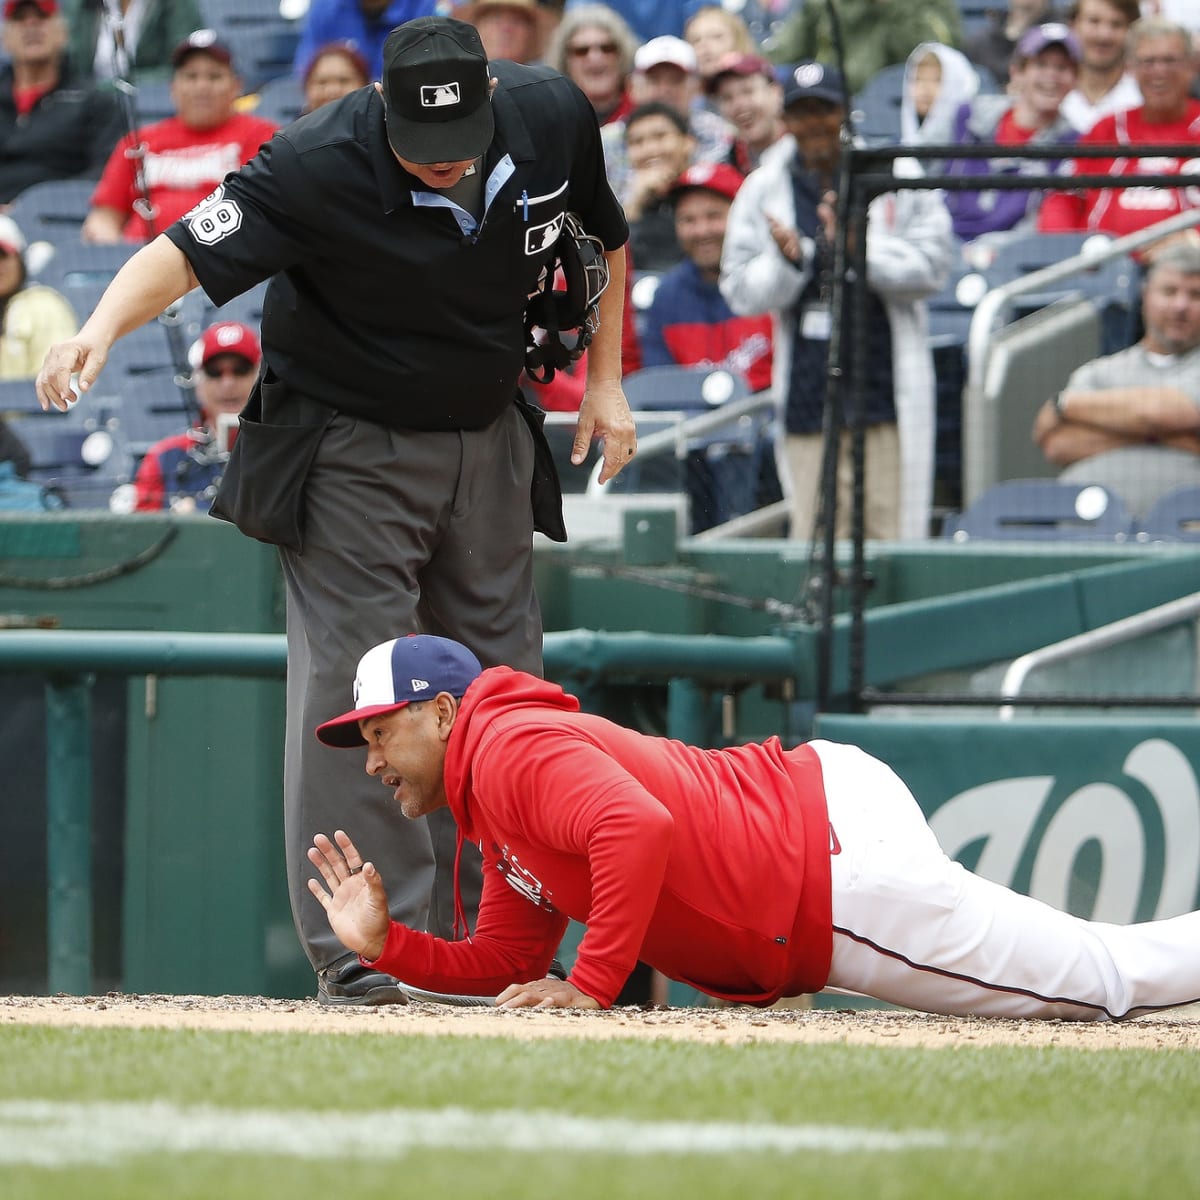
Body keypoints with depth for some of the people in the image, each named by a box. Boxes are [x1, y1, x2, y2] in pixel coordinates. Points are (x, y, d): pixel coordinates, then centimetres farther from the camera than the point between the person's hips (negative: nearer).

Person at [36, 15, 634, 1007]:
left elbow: (605, 235, 8)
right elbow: (191, 250, -37)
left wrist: (604, 381, 6)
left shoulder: (554, 117, -13)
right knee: (353, 696, -13)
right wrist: (102, 328, -56)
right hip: (352, 447, -5)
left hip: (489, 436, 5)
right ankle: (363, 960, -12)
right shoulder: (317, 168, -28)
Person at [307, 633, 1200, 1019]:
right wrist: (385, 944, 6)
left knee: (1111, 976, -4)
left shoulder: (515, 747, -14)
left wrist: (591, 986, -27)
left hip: (843, 861, -9)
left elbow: (639, 831, -32)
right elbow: (508, 965, 18)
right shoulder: (493, 814, 17)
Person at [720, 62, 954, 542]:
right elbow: (740, 291, 7)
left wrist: (858, 248, -16)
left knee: (891, 531, -4)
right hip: (808, 392, 2)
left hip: (888, 391, -2)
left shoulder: (896, 177, 4)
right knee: (815, 534, -1)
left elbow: (932, 262, -3)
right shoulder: (763, 189, 10)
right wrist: (787, 260, -12)